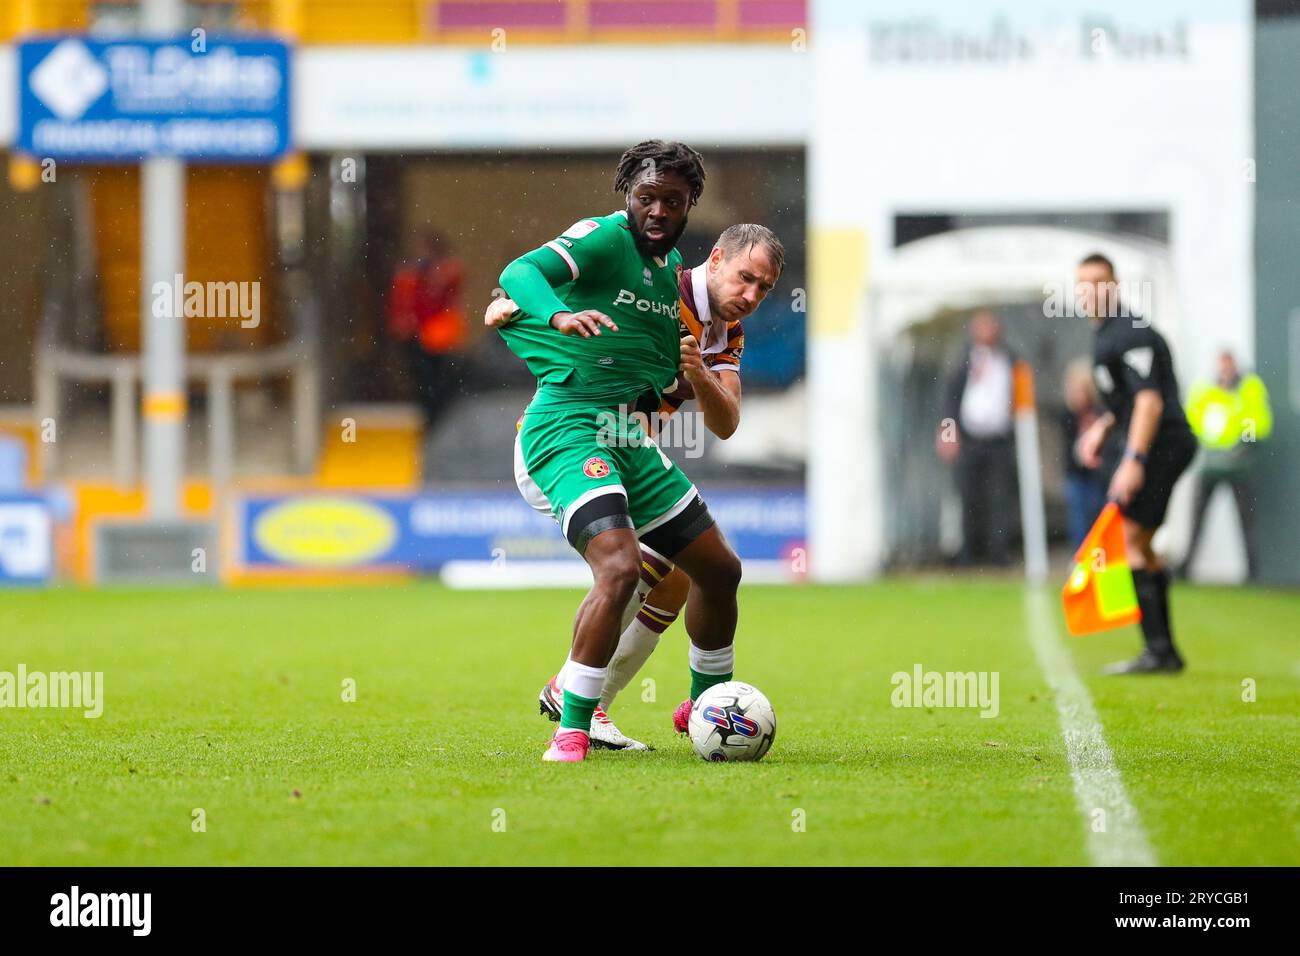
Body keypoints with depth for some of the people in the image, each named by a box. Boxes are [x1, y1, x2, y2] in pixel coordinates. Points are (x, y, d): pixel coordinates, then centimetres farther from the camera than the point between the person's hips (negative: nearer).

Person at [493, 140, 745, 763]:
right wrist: (560, 315, -45)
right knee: (620, 567, -28)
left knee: (720, 569, 14)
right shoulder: (604, 238, -9)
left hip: (630, 439, 9)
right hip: (567, 428, -9)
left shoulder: (674, 265, 16)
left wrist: (692, 373, 9)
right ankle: (570, 734, -21)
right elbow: (519, 272, -27)